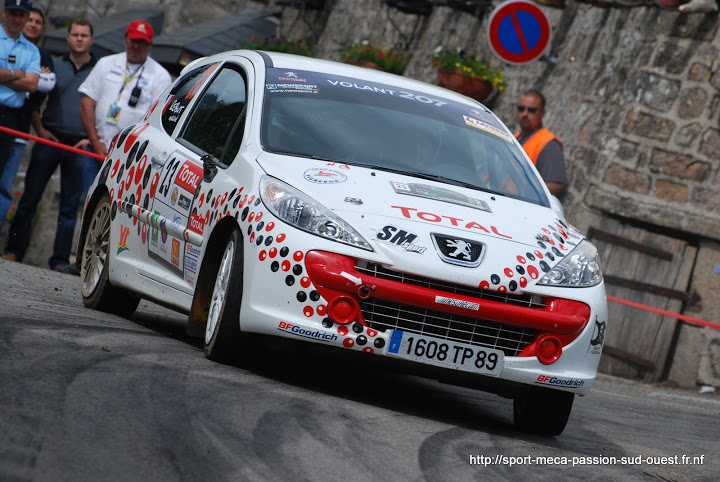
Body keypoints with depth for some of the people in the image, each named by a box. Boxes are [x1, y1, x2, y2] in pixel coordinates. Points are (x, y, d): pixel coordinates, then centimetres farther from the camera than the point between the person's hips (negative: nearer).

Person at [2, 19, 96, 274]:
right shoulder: (53, 65, 11)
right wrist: (39, 128, -1)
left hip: (81, 146, -1)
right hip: (50, 139, 1)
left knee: (70, 205, 1)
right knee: (30, 197, 0)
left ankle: (60, 259, 5)